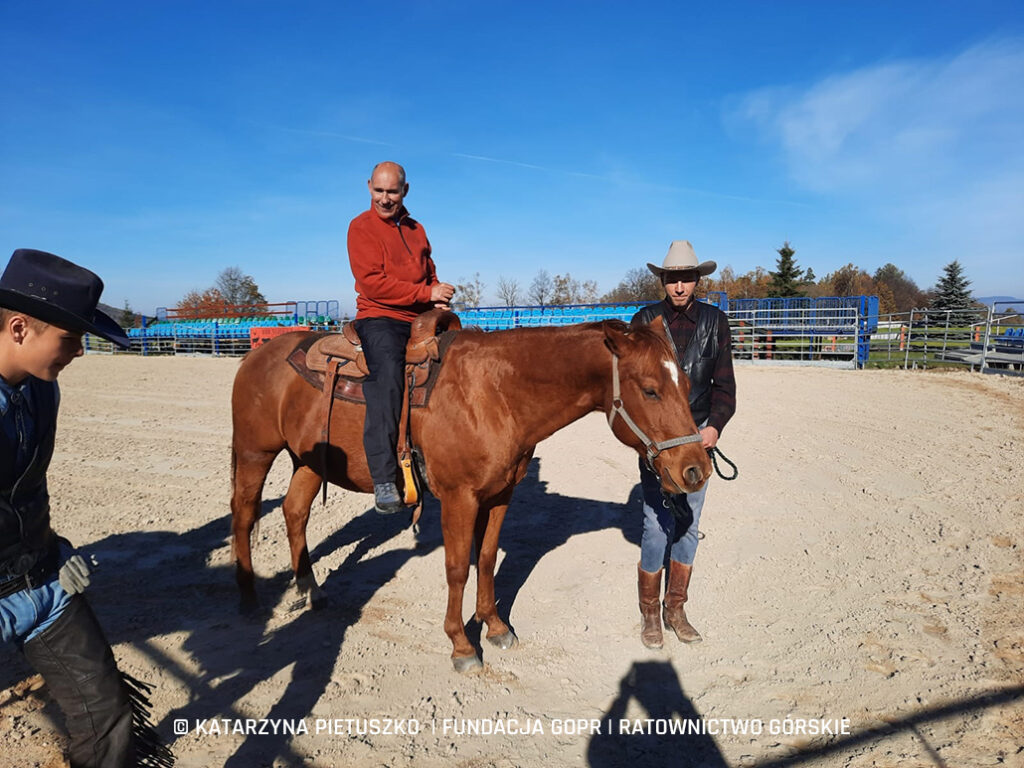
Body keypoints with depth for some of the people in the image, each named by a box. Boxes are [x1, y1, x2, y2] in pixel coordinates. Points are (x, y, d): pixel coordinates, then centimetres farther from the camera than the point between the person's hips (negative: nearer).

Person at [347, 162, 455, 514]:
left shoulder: (416, 230, 21)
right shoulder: (362, 227, 1)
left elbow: (429, 273, 28)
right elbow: (372, 283, -11)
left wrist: (440, 297, 5)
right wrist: (426, 293, -14)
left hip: (420, 319, 7)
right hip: (379, 318, -7)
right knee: (387, 380, -28)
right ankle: (384, 481, -28)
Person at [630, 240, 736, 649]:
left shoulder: (715, 321, 4)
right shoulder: (646, 319, -1)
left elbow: (723, 382, 0)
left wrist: (715, 424, -17)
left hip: (699, 432, 3)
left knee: (688, 523, 10)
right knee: (658, 524, -4)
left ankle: (675, 609, 27)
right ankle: (650, 613, 16)